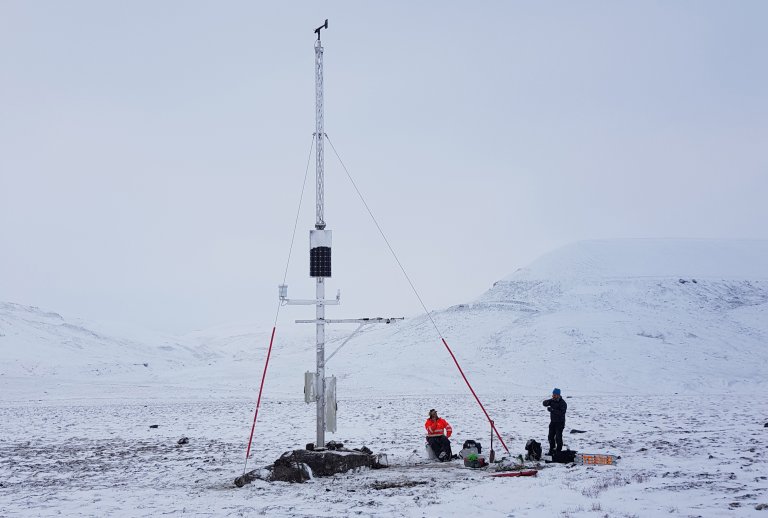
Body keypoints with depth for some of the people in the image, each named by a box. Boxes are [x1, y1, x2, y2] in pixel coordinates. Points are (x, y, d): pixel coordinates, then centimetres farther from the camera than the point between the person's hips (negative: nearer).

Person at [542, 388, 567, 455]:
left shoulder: (563, 403, -16)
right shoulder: (552, 401, 5)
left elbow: (561, 413, -27)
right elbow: (544, 403, -3)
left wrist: (551, 410, -30)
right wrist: (549, 401, -25)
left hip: (560, 423, -7)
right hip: (552, 422, 7)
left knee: (558, 438, -4)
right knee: (550, 437, 11)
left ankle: (558, 451, 5)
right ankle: (552, 450, 22)